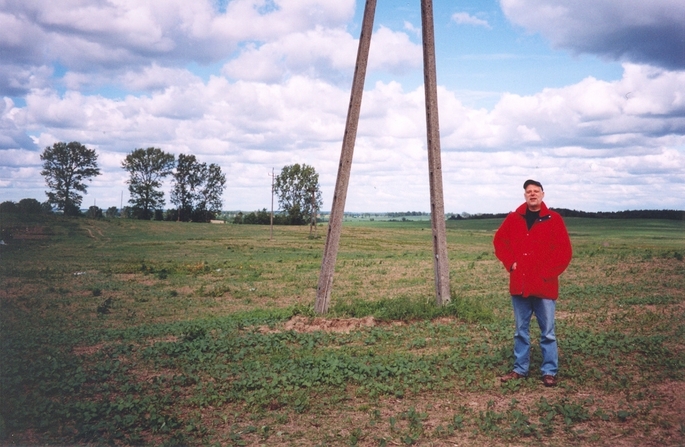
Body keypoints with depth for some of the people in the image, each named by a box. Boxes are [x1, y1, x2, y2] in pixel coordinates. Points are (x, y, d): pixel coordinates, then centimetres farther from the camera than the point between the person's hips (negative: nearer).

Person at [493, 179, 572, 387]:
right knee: (521, 331, 13)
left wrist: (548, 273, -11)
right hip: (519, 284, 3)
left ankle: (549, 372, 15)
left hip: (544, 285, -3)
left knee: (547, 332, 4)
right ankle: (520, 369, 23)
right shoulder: (513, 218, 5)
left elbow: (564, 251, -6)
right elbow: (499, 241, 13)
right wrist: (511, 263, 0)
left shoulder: (554, 219, -3)